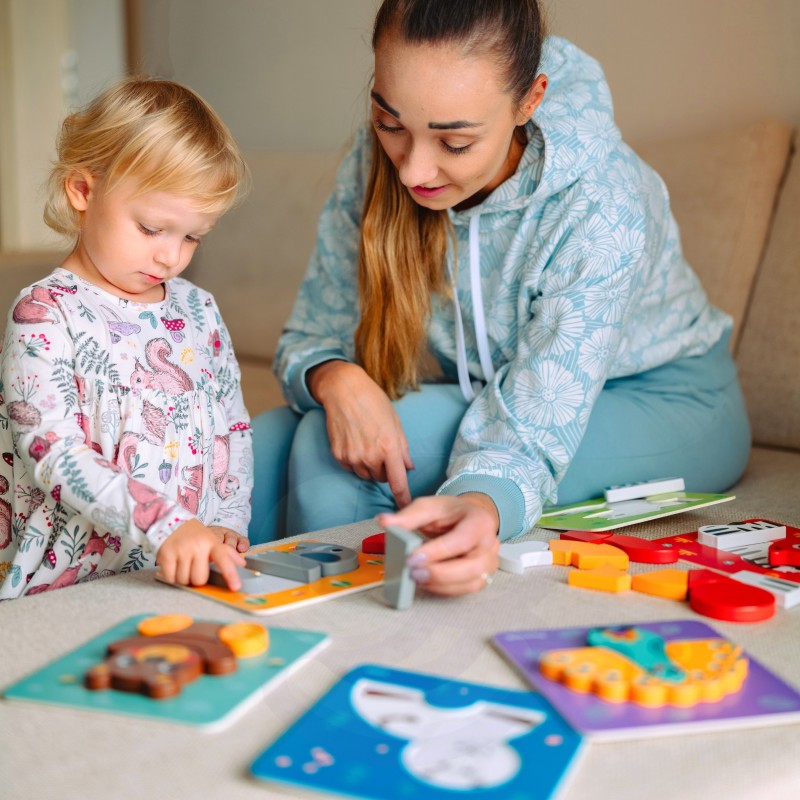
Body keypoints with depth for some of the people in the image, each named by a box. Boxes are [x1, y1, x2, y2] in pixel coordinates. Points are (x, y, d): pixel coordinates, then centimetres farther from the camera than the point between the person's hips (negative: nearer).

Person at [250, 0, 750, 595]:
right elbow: (311, 336, -9)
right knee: (258, 450, -17)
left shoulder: (602, 211, -32)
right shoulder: (376, 164, -17)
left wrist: (481, 506, -56)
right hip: (495, 392, 5)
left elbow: (524, 436, -33)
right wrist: (336, 378, -33)